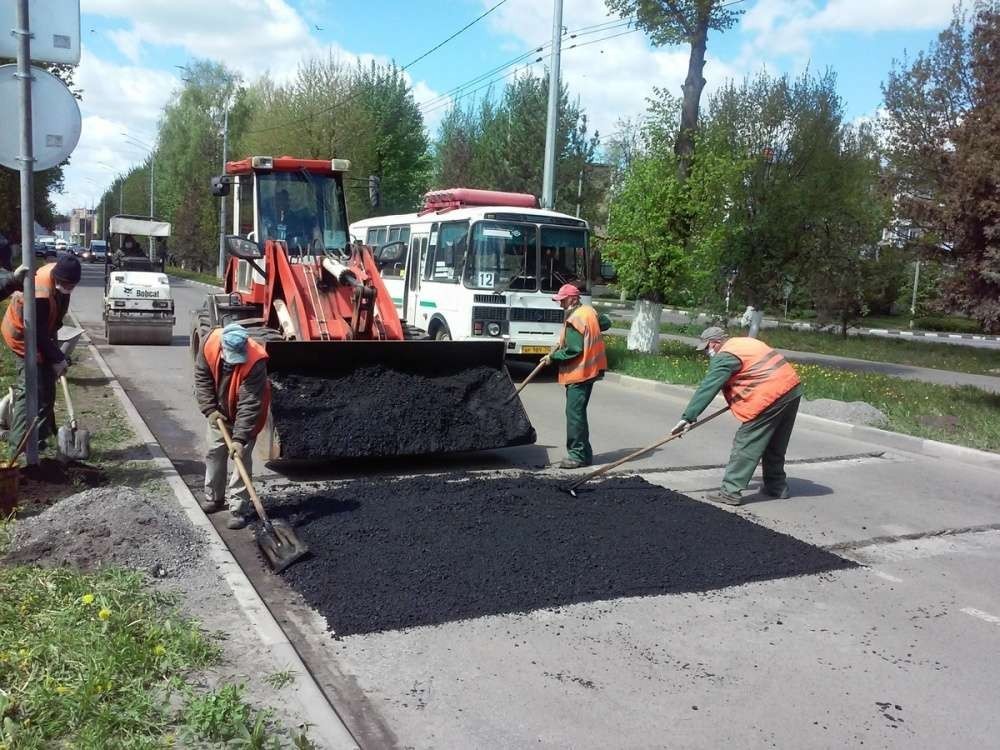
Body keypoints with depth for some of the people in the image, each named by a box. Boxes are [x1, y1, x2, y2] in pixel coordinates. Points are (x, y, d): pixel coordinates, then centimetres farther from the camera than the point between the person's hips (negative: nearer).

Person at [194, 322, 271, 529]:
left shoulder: (255, 362, -38)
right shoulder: (210, 345, -26)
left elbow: (249, 405, -37)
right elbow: (202, 377, -10)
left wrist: (240, 438, -39)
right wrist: (210, 409, -16)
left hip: (246, 414, -5)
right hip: (220, 412, 5)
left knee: (242, 457, -7)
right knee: (214, 453, 14)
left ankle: (238, 509, 0)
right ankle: (213, 497, 32)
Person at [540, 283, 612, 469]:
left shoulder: (574, 319, -18)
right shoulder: (589, 311, 10)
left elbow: (573, 350, -21)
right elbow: (606, 323, 26)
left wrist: (552, 357, -10)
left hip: (579, 372, -10)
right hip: (590, 368, 10)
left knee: (574, 412, -7)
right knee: (578, 411, 15)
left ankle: (577, 455, -4)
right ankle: (583, 453, 20)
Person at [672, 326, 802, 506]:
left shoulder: (724, 357, -8)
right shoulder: (744, 342, 20)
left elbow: (707, 389, -13)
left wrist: (687, 418, -13)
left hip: (771, 397, -10)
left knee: (745, 445, -5)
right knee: (776, 445, 21)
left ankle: (730, 492, -4)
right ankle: (777, 486, 31)